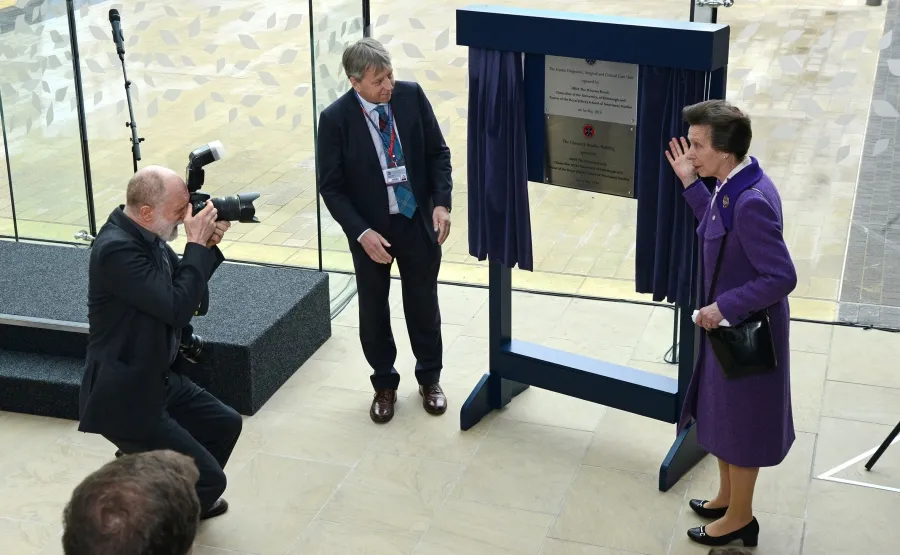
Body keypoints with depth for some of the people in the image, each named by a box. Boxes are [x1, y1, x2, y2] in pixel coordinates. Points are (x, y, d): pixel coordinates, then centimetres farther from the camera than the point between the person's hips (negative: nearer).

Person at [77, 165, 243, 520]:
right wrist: (197, 244, -23)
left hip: (161, 379, 10)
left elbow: (185, 289, 12)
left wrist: (208, 245, -4)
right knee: (209, 478, -7)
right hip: (125, 397, -10)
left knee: (226, 425, 23)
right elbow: (178, 308, -31)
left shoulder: (145, 235, 1)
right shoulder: (117, 249, -28)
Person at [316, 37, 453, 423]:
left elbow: (438, 152, -1)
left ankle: (429, 378, 36)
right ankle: (384, 384, 34)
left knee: (423, 305, 15)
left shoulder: (412, 95, -10)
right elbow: (331, 187, -11)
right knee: (373, 312, 13)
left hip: (418, 221, 2)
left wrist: (441, 203, -13)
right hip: (371, 229, -1)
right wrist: (361, 232, -20)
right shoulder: (335, 118, -17)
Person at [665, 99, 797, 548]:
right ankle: (727, 497, 45)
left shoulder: (751, 202, -31)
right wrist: (690, 183, 7)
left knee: (739, 421, 10)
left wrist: (724, 308, -24)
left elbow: (782, 277, -29)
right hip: (730, 324, 9)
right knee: (722, 414, 24)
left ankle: (740, 518, 30)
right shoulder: (733, 184, -3)